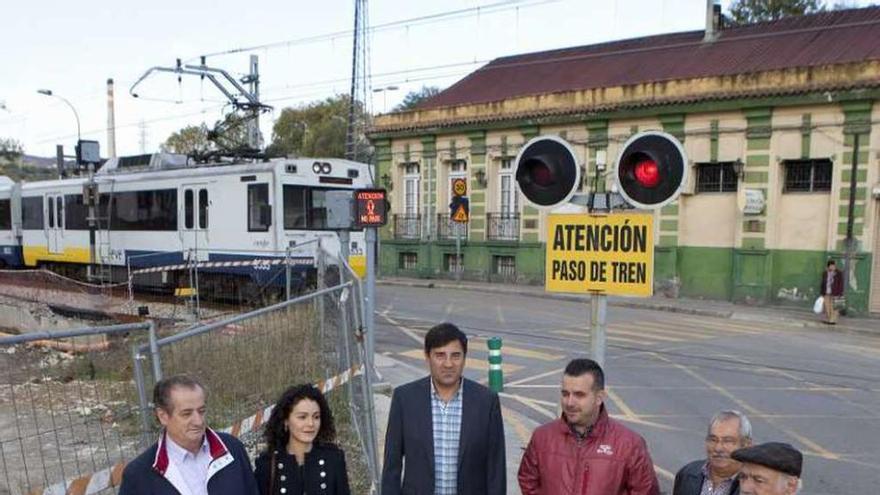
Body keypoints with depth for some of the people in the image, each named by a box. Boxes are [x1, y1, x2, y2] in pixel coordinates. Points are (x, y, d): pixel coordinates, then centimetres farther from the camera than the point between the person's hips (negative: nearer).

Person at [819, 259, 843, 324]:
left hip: (834, 294, -4)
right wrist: (822, 293, 12)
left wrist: (840, 294, -8)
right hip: (826, 294, 4)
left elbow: (841, 284, -4)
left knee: (833, 308, -4)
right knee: (827, 307, 4)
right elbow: (823, 284, 13)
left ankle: (833, 320, 0)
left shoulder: (839, 273, -4)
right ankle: (827, 319, 11)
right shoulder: (825, 274, 8)